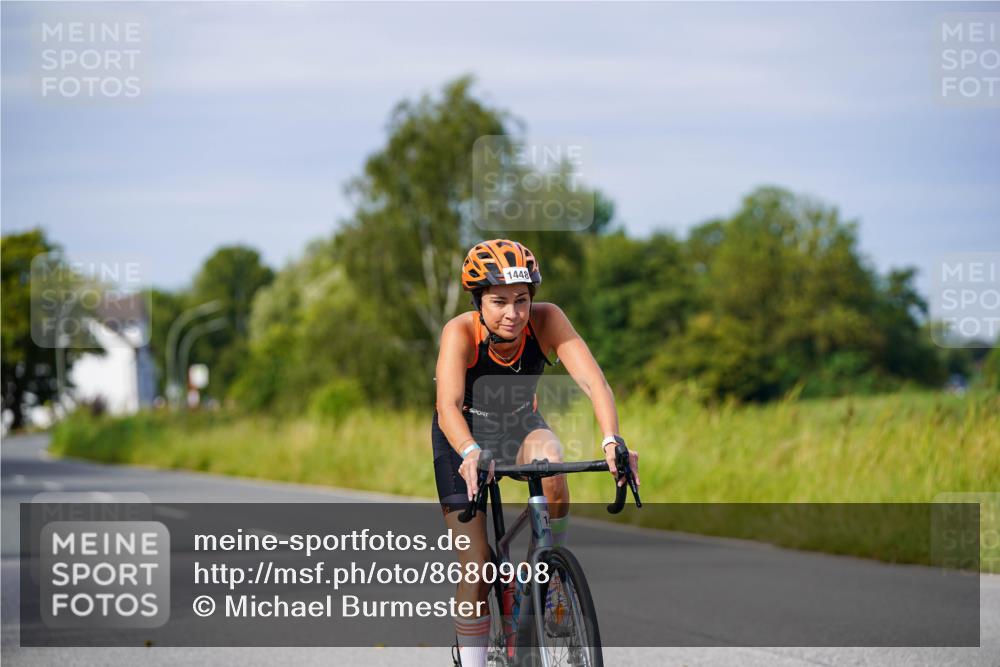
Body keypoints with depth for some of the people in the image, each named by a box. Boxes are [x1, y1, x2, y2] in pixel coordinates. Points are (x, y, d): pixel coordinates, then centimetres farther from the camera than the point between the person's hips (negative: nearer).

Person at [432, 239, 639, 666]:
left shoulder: (546, 320, -27)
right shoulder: (461, 332, -31)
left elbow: (592, 380, -37)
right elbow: (448, 405, -44)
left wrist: (612, 440, -55)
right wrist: (471, 453, -64)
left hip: (520, 424, 1)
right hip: (464, 435, -1)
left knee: (551, 467, -34)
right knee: (476, 568, -9)